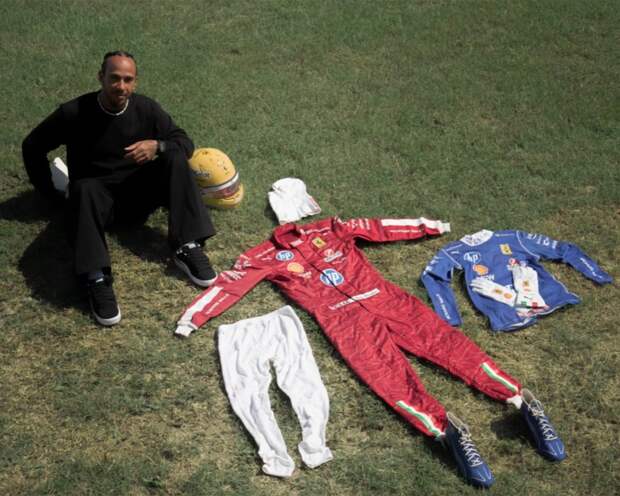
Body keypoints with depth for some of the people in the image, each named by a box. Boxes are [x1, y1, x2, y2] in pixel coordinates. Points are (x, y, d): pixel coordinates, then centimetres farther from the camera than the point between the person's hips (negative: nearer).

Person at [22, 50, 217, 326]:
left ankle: (187, 248, -26)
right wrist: (50, 193, 0)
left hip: (138, 193, 3)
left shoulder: (146, 109, -5)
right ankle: (97, 280, -45)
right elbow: (32, 147, 1)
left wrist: (158, 146, -23)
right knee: (84, 189, -38)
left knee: (175, 159, -22)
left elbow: (185, 142, -1)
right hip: (97, 195, -2)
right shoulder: (74, 113, -12)